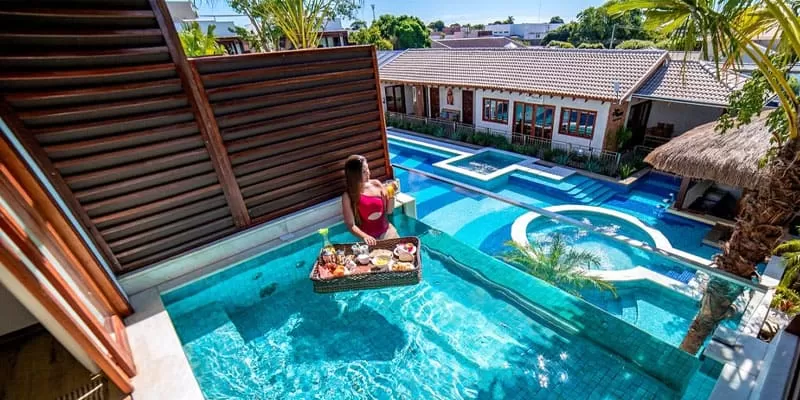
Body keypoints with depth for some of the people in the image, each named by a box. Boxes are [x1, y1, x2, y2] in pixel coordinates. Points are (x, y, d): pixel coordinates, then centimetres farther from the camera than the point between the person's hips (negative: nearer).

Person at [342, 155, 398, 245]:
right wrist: (364, 236, -25)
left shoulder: (376, 184, -4)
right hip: (369, 237, -3)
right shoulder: (348, 196, -13)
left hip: (387, 230, 3)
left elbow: (389, 211, 6)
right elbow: (351, 225, -10)